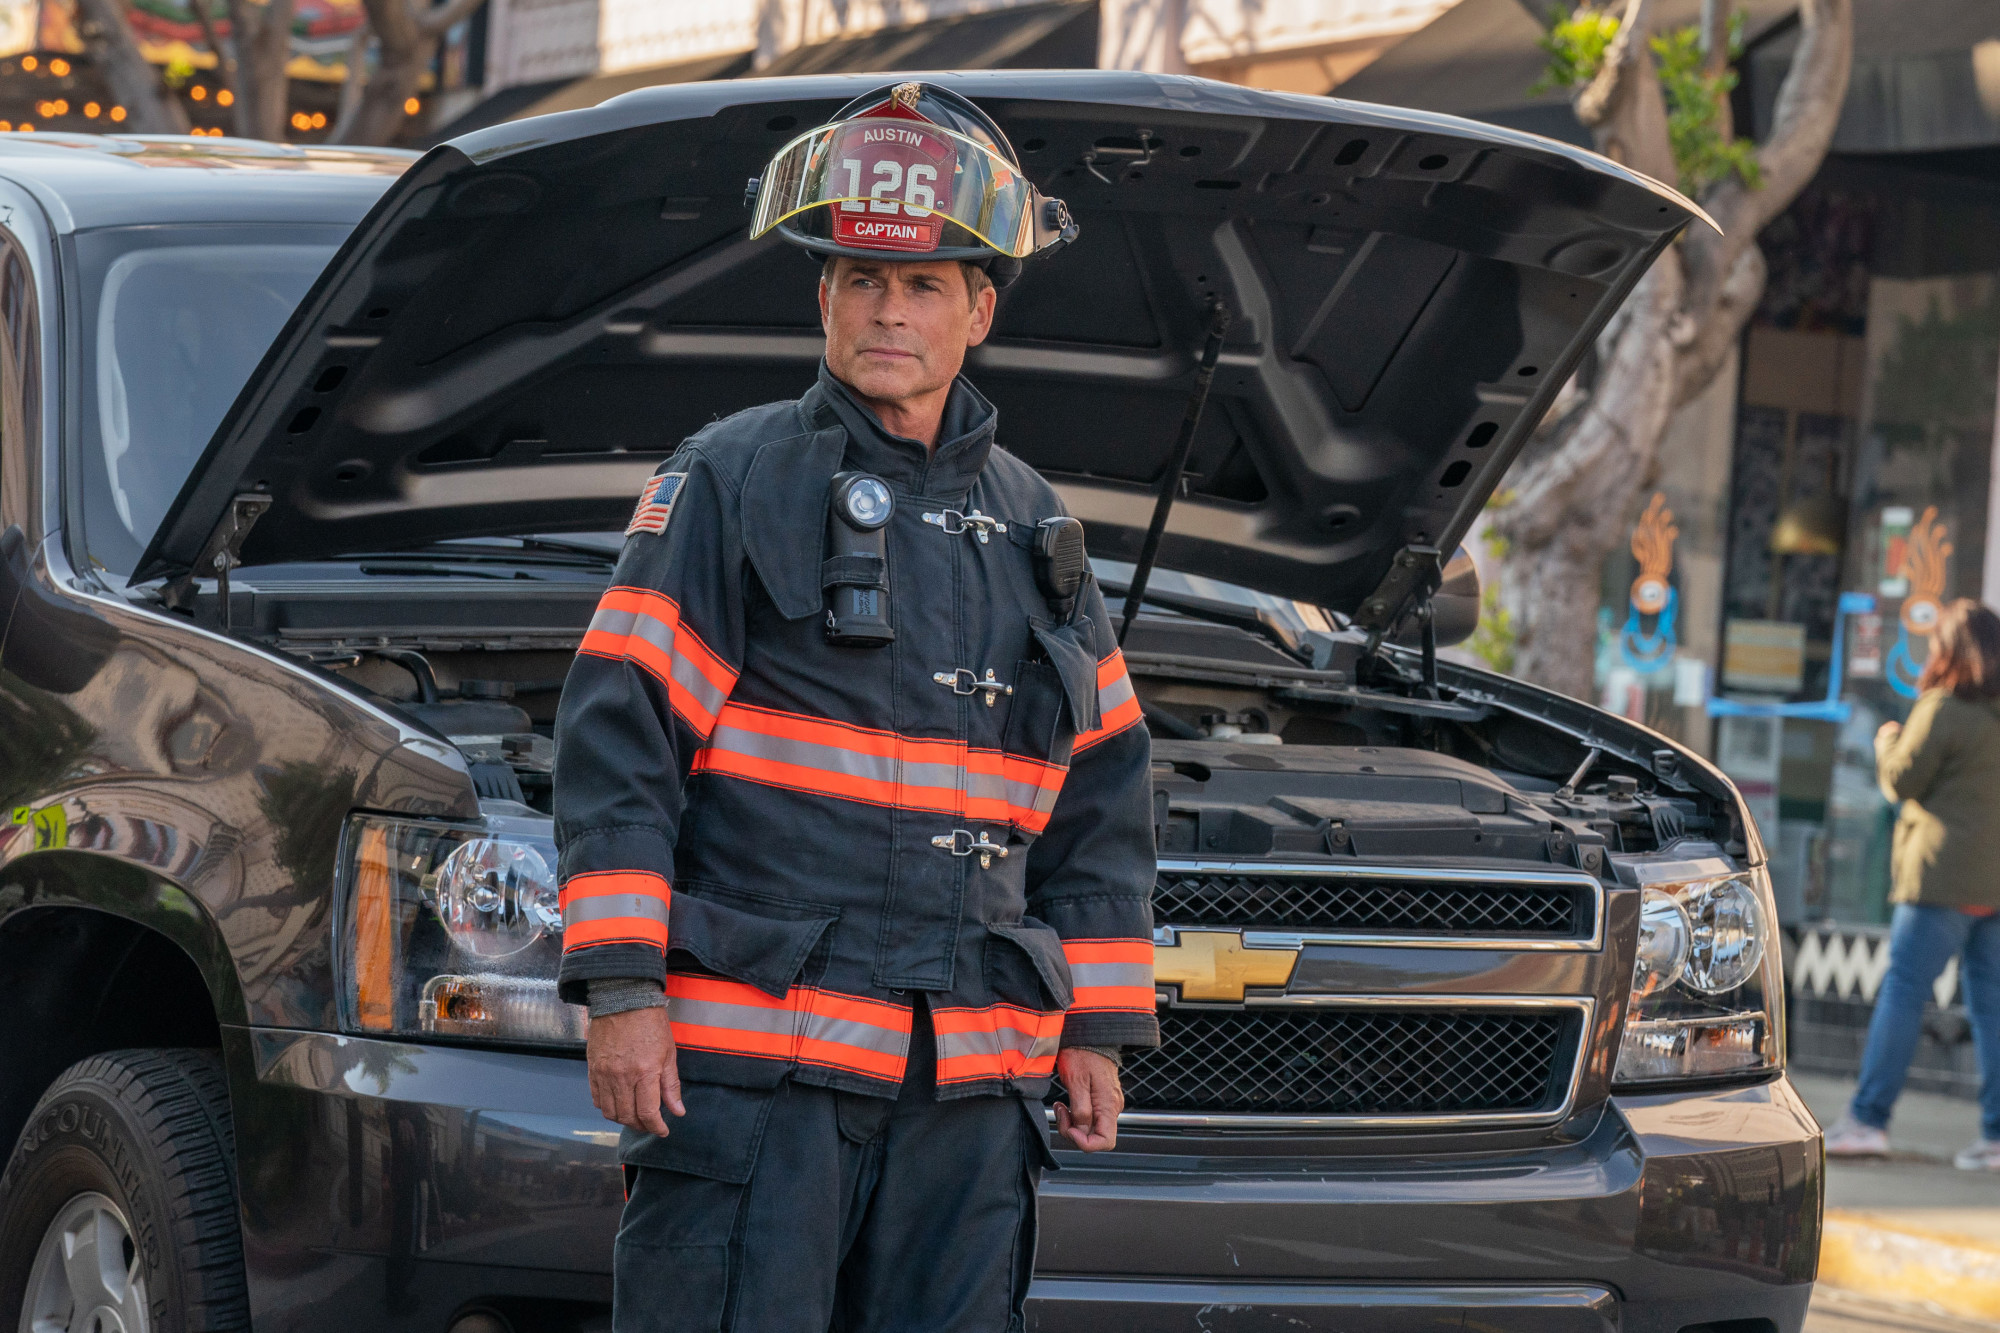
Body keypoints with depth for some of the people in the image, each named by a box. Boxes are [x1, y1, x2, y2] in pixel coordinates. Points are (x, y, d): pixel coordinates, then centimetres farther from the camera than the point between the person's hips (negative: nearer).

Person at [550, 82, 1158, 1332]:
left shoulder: (1034, 527, 17)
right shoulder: (732, 486, 1)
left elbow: (1104, 794, 20)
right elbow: (620, 737, -4)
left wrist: (1097, 1031, 14)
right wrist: (622, 989, -12)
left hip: (971, 1084, 5)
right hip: (750, 1056, -5)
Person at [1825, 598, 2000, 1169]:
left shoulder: (1943, 710, -11)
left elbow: (1901, 782, -6)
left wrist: (1888, 741, 12)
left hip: (1945, 875, -7)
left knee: (1902, 990, -3)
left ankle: (1868, 1119, -4)